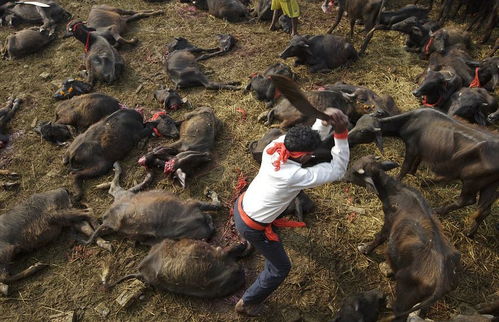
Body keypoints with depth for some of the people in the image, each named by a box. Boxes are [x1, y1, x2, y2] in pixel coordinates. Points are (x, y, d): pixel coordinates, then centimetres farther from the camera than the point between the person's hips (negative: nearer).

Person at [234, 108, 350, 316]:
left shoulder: (274, 147, -18)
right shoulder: (295, 176, -36)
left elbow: (314, 137, -2)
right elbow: (338, 170, -25)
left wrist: (325, 121, -19)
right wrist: (341, 134, -29)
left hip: (241, 207, 8)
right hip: (253, 227, -7)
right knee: (281, 267, 15)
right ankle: (247, 303, 33)